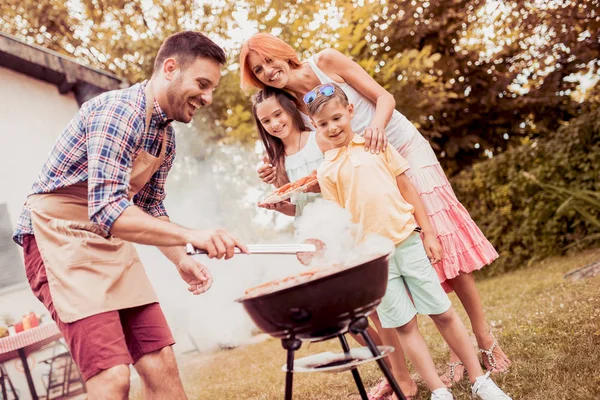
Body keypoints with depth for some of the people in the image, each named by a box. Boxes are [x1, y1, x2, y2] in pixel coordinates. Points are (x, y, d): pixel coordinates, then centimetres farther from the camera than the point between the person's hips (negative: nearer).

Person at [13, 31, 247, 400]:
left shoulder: (167, 136, 8)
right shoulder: (119, 111, -21)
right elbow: (106, 211, -31)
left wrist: (182, 260, 3)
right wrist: (191, 236, -38)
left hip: (111, 245, 9)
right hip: (59, 236, -8)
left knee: (161, 364, 2)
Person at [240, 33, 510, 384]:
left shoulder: (327, 62, -9)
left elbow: (385, 97, -10)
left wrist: (378, 123, -31)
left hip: (407, 152, -2)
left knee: (445, 242, -7)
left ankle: (485, 338, 6)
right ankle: (455, 352, 7)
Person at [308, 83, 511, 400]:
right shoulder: (325, 171, 5)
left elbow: (408, 190, 7)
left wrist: (428, 234, 3)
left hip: (407, 241, 0)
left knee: (443, 313, 4)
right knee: (404, 325, 3)